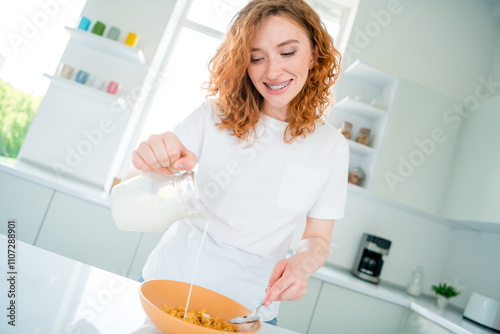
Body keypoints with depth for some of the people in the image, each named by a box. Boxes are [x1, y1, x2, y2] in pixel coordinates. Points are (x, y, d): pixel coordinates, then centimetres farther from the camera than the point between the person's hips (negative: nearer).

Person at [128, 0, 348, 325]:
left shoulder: (331, 146, -6)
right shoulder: (215, 115, -8)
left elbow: (318, 238, 2)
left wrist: (301, 264, -21)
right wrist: (152, 162, -33)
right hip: (169, 282, 0)